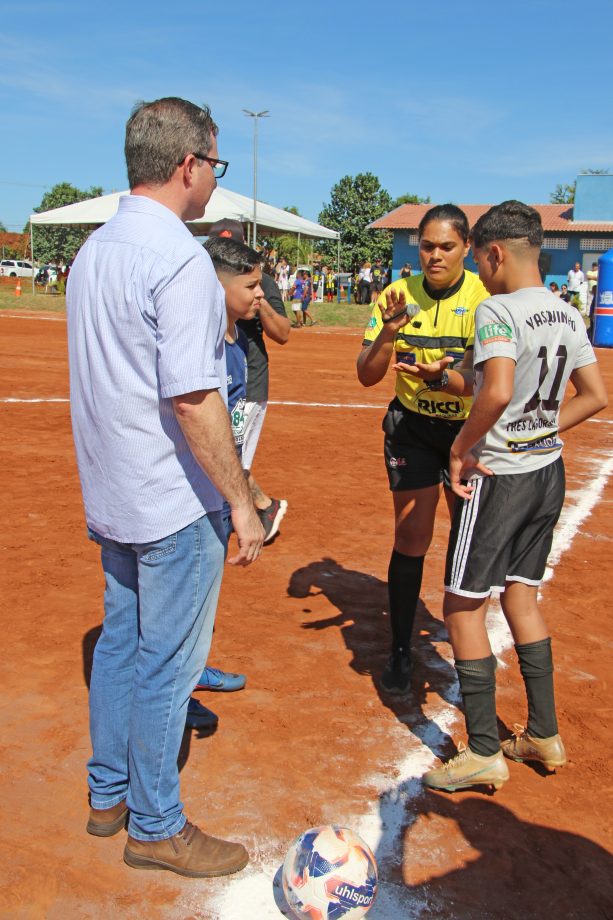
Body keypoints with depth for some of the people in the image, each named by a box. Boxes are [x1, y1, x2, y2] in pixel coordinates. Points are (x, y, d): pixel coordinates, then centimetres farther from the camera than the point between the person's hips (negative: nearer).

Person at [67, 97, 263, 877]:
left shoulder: (94, 250, 9)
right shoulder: (179, 259, -19)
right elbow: (192, 400, -25)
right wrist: (242, 502, -18)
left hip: (114, 493, 9)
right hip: (177, 502, -9)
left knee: (120, 641, 19)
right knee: (168, 663, 5)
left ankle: (108, 797, 35)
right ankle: (156, 828, 22)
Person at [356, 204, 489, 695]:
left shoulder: (486, 296, -13)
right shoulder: (400, 295, -7)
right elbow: (367, 376, -9)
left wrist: (440, 377, -37)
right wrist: (388, 333, -26)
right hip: (412, 429, 1)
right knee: (411, 538, -1)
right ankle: (401, 651, 14)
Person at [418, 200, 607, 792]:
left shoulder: (497, 310, -17)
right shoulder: (568, 315, 7)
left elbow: (498, 394, -32)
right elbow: (595, 396, 12)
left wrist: (461, 446, -18)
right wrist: (540, 432, 13)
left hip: (498, 476, -8)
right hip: (549, 473, 8)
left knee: (463, 608, 4)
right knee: (521, 597, 20)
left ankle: (484, 752, 11)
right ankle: (543, 736, 29)